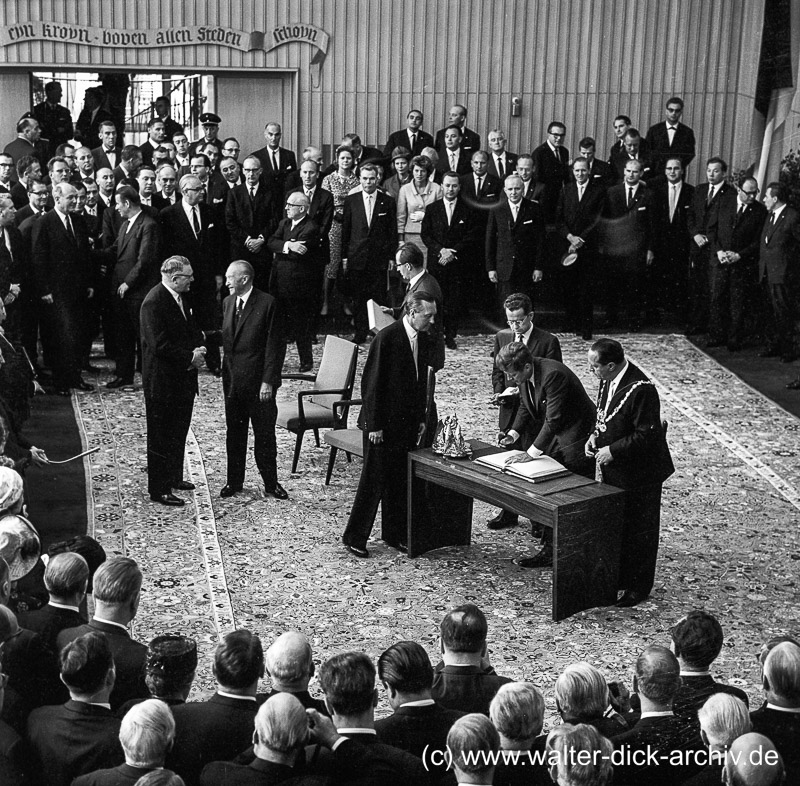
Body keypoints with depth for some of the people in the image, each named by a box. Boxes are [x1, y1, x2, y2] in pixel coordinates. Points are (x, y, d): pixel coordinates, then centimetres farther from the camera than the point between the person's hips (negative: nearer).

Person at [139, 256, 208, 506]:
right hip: (162, 381, -9)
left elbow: (193, 330, 18)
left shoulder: (181, 298, 9)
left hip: (183, 378, 9)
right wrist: (189, 357, -19)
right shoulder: (154, 302, -21)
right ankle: (159, 490, 8)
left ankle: (174, 477, 36)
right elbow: (160, 345, -25)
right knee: (161, 437, 0)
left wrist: (198, 348, -3)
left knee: (179, 432, 20)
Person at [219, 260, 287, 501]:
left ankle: (270, 483, 17)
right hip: (232, 379, 6)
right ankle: (234, 481, 25)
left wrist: (268, 381, -16)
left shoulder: (268, 303, -12)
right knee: (234, 432, 13)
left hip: (259, 381, -6)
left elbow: (275, 345, -13)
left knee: (264, 434, 4)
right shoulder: (228, 302, 9)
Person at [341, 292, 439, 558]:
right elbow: (371, 383, -15)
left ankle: (395, 534, 24)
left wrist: (421, 418, 12)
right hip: (383, 423, -6)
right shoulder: (386, 338, -16)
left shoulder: (425, 341, 6)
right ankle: (354, 537, 12)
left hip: (408, 423, 7)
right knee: (374, 481, 0)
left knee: (400, 481, 11)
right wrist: (374, 425, -15)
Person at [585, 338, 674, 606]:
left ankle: (639, 587, 20)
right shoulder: (608, 381, 1)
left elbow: (646, 434, -25)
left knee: (638, 530, 6)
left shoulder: (641, 390, -27)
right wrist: (596, 435, 1)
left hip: (639, 474, -9)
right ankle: (618, 577, 35)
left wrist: (612, 450, -22)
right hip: (613, 470, 9)